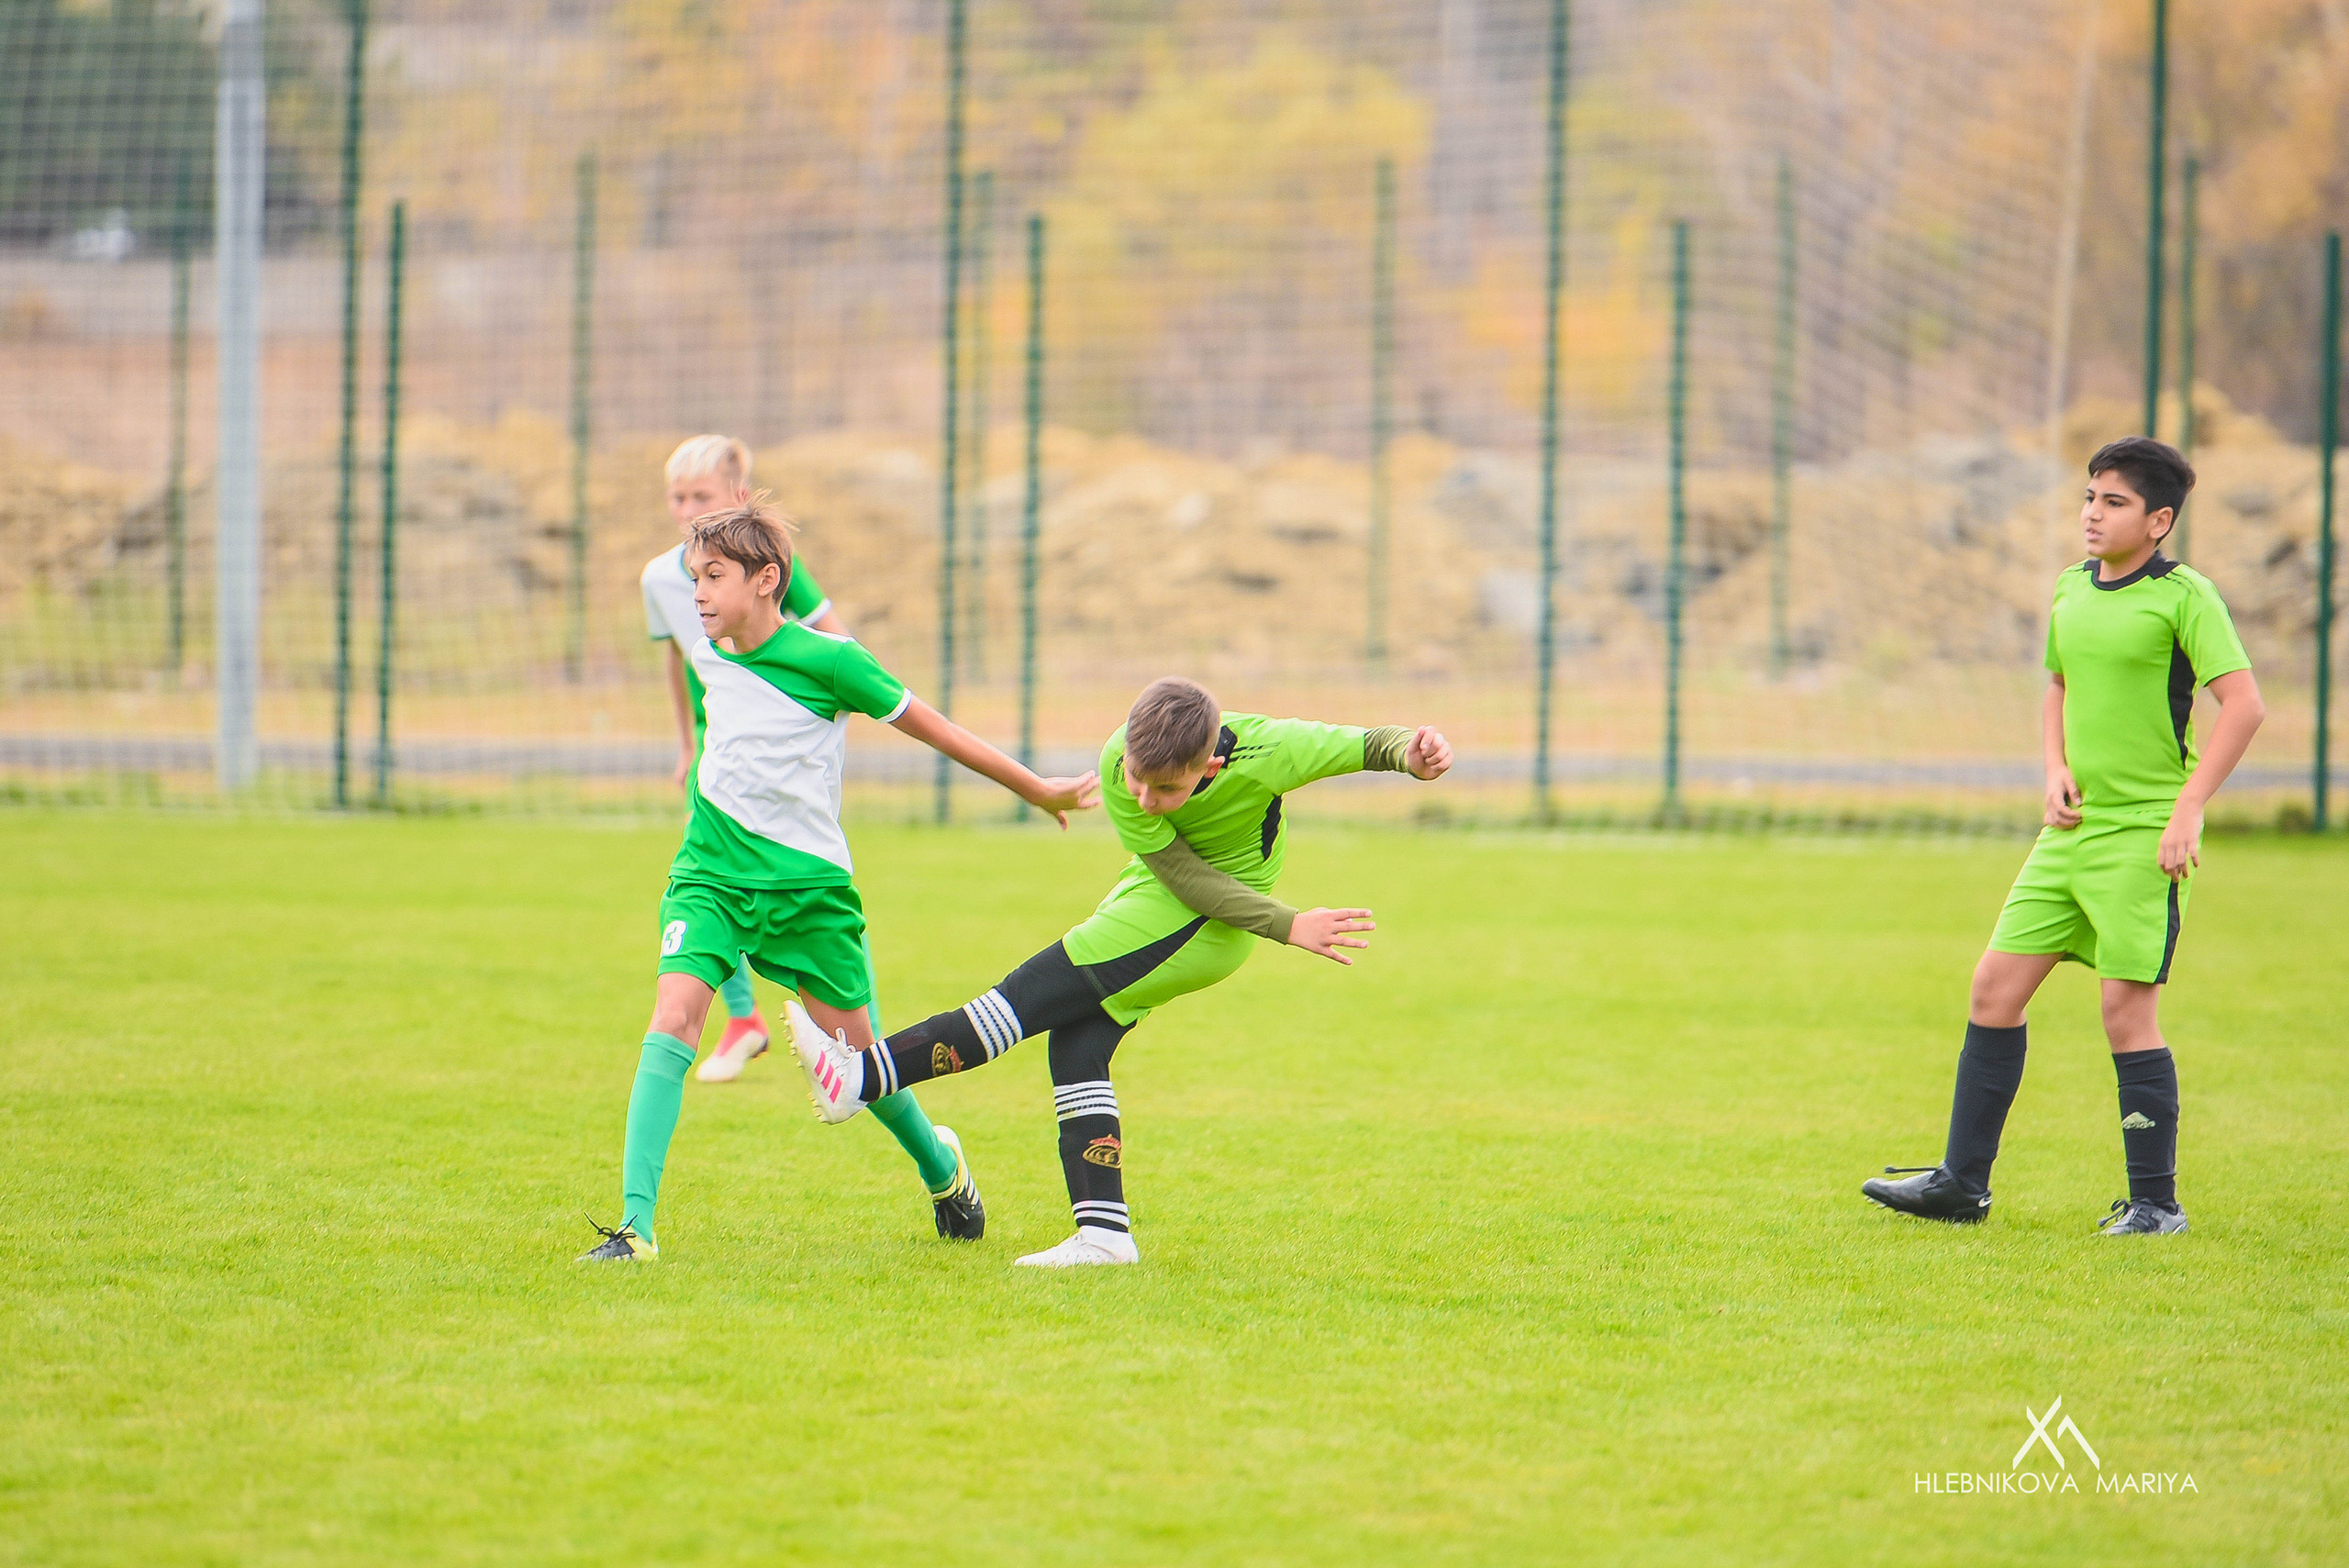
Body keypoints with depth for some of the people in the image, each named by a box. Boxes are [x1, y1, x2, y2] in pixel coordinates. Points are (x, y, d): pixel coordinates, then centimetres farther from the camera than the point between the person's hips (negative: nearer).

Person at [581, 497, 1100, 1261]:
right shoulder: (709, 658, 2)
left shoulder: (828, 660, -13)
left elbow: (931, 728, -4)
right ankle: (636, 1223, -24)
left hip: (809, 883, -3)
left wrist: (1038, 791, 3)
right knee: (673, 1017, -19)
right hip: (713, 876, 3)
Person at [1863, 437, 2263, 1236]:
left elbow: (2243, 704, -15)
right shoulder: (2072, 591, 12)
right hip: (2073, 831, 7)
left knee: (2127, 1008, -9)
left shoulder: (2184, 596, -9)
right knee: (1995, 987, 5)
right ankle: (1962, 1184, 12)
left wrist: (2188, 810, -19)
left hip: (2146, 836, -7)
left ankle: (2155, 1201, 2)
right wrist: (2056, 771, 9)